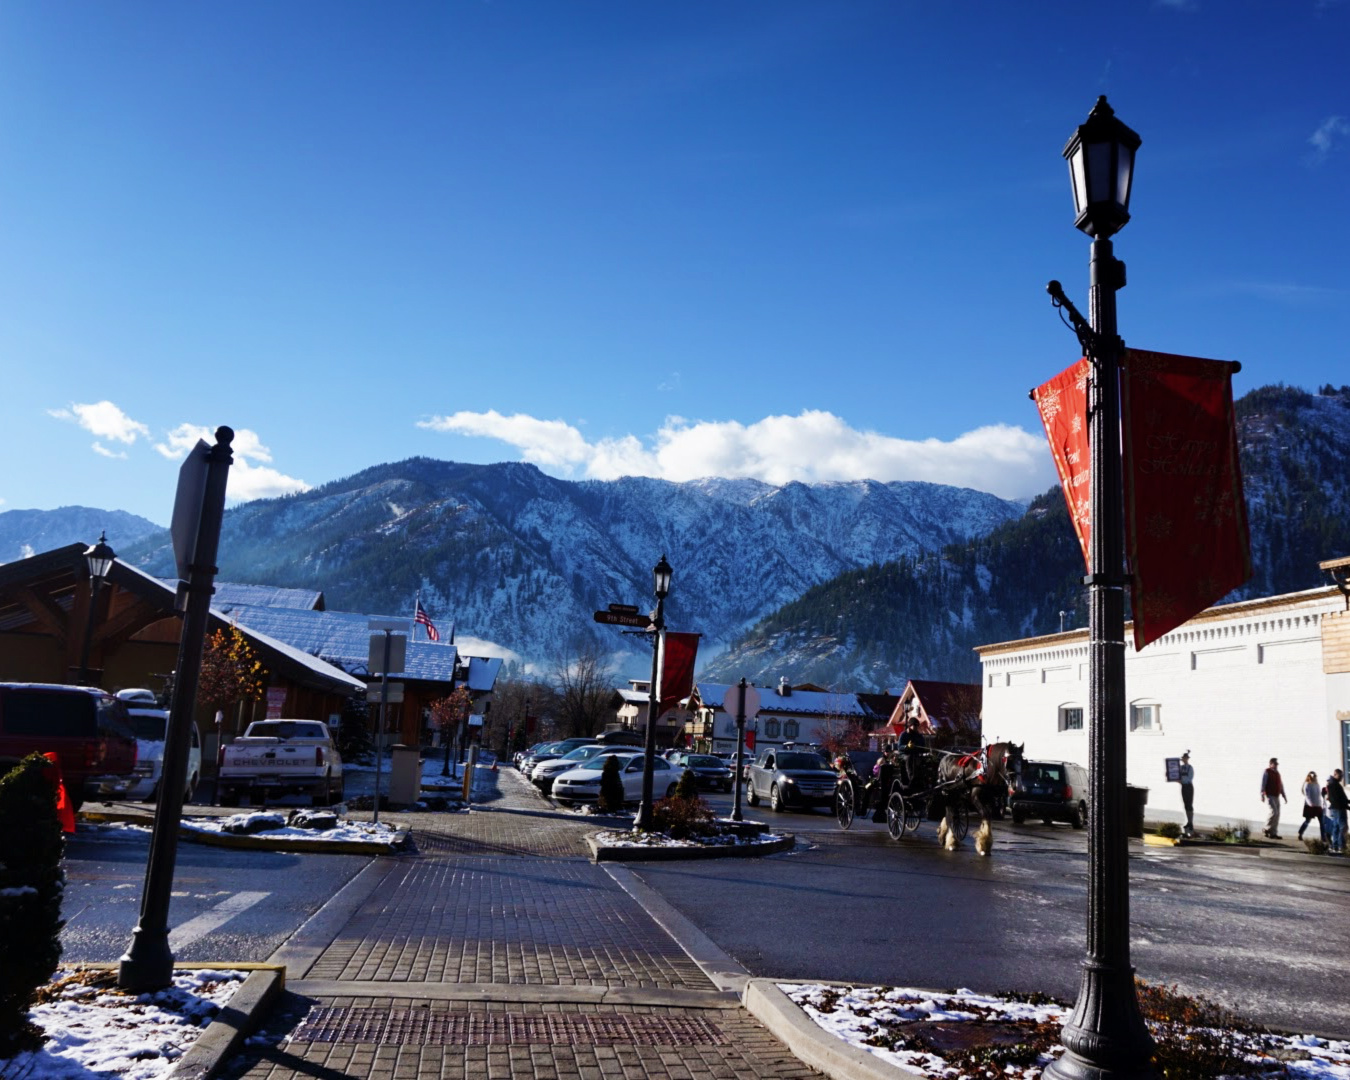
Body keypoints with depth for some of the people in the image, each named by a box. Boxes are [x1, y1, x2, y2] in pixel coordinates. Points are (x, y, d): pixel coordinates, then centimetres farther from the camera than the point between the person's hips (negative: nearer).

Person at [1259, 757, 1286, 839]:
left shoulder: (1277, 773, 18)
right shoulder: (1266, 772, -5)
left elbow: (1281, 786, 22)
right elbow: (1262, 784, -11)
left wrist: (1284, 796, 17)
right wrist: (1262, 795, -19)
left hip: (1276, 797, 8)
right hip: (1269, 796, -8)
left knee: (1277, 814, 4)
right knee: (1274, 811, -19)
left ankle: (1273, 833, 8)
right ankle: (1267, 830, -7)